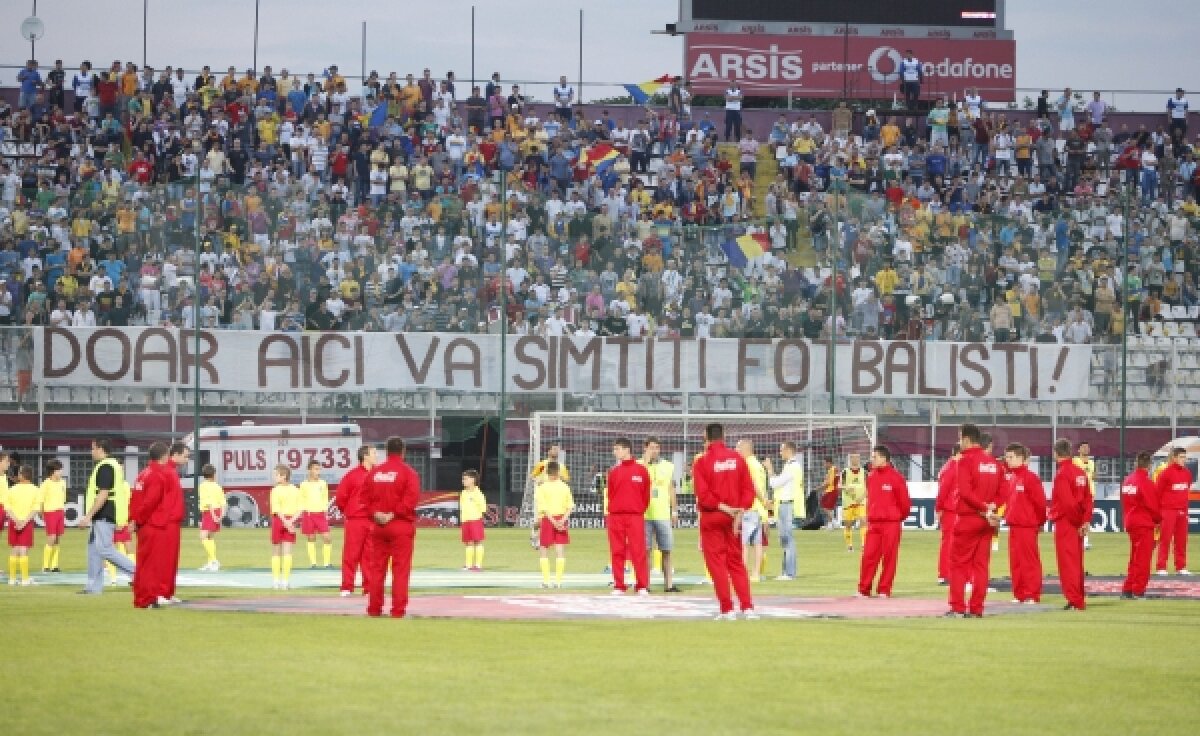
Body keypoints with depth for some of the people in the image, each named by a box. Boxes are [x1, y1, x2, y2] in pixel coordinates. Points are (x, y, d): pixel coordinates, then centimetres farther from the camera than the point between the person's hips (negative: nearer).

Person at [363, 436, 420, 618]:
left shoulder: (374, 472, 8)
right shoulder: (408, 472, -7)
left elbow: (366, 495, 3)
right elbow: (411, 497, -18)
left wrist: (376, 513, -4)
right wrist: (395, 514, -13)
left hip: (379, 526, 4)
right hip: (401, 525, -4)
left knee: (377, 567, 11)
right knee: (401, 568, -2)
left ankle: (374, 608, 12)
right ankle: (398, 609, -7)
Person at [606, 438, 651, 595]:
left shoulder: (641, 470, 2)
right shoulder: (613, 471, 10)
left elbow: (646, 494, 5)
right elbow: (610, 493, 12)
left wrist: (641, 510, 3)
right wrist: (610, 512, 5)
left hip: (635, 516, -3)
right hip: (616, 516, 3)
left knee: (638, 552, -5)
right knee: (617, 552, 3)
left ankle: (642, 586, -2)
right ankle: (619, 586, 7)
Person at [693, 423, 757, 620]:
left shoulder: (702, 462, -9)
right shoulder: (737, 459, 2)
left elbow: (702, 494, -16)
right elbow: (749, 489, -2)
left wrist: (722, 507, -11)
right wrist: (740, 511, -6)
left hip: (711, 517, -4)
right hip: (733, 518, 4)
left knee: (716, 562, 2)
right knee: (736, 562, 11)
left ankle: (727, 609, -2)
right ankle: (747, 607, 2)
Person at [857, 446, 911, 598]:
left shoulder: (896, 477, -8)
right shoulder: (871, 477, 10)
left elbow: (904, 501, -4)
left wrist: (900, 517, 7)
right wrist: (870, 516, 15)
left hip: (891, 523, -5)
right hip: (873, 523, 5)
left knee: (889, 557, 0)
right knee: (869, 556, 0)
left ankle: (884, 590, 7)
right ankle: (864, 589, 4)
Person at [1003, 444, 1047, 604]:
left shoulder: (1030, 478, -12)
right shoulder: (1011, 478, 13)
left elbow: (1040, 501, -12)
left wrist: (1040, 521, -3)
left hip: (1027, 526, -8)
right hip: (1014, 525, 9)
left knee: (1029, 561, -5)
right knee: (1015, 561, 10)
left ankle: (1032, 595, -2)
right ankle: (1019, 594, 17)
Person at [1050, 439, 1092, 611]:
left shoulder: (1062, 474, -15)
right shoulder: (1080, 472, 9)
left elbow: (1068, 501, -21)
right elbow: (1087, 498, 7)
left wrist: (1076, 520, -10)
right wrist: (1085, 520, 3)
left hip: (1065, 522, -8)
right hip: (1077, 523, 8)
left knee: (1068, 562, -6)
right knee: (1077, 562, 15)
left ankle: (1075, 601, -9)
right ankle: (1079, 600, 20)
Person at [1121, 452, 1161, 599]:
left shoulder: (1128, 480, 8)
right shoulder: (1145, 482, -16)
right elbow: (1153, 504, -12)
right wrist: (1159, 519, 5)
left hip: (1131, 524, 8)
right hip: (1145, 524, -8)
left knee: (1135, 558, 15)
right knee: (1143, 559, -2)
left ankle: (1127, 590, 15)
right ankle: (1138, 591, -2)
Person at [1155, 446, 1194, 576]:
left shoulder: (1187, 473, 8)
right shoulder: (1166, 472, -9)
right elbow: (1158, 492, -5)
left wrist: (1185, 508, 16)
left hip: (1182, 511, 6)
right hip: (1168, 510, -6)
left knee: (1181, 540, 8)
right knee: (1165, 539, -4)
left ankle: (1181, 567, 14)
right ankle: (1161, 568, -3)